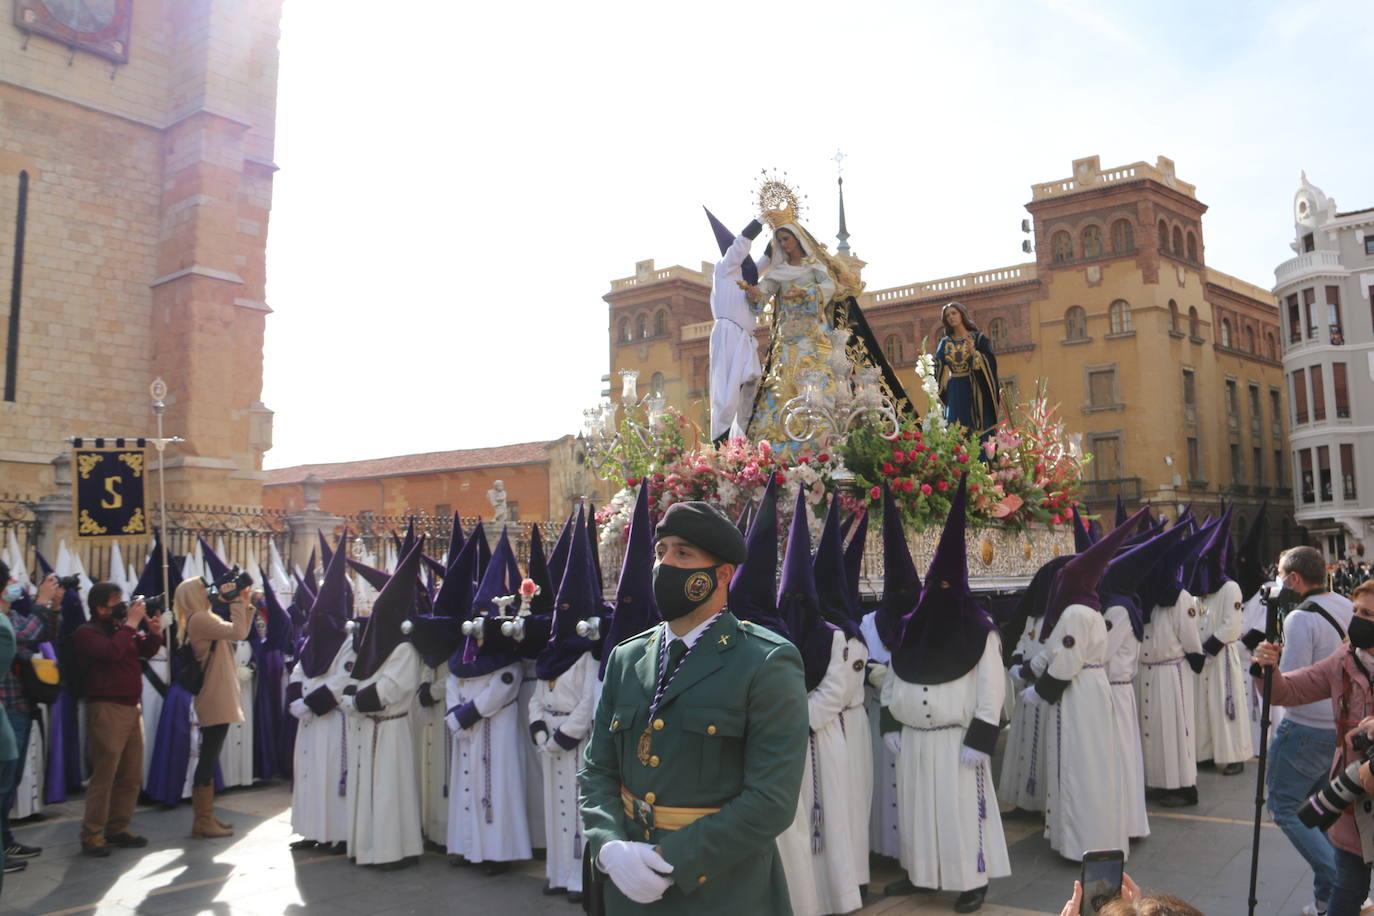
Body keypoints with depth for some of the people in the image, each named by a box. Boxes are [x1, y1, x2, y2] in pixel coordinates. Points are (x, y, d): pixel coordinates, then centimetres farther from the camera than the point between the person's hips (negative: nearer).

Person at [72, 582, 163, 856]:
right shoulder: (86, 633, -7)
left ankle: (117, 828, 19)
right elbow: (112, 651, -25)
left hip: (131, 708, 8)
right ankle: (92, 835, 2)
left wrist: (154, 633, 1)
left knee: (131, 776, 10)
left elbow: (146, 650, 21)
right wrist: (131, 624, -17)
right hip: (107, 709, -8)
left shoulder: (121, 628, 14)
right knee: (104, 775, -7)